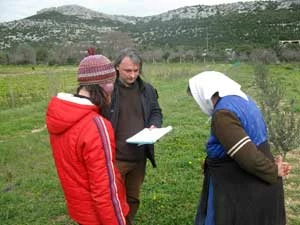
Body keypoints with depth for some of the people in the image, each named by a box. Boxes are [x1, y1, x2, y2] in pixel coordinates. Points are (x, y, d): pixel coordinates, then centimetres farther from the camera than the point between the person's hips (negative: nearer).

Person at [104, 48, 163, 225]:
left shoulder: (147, 89, 3)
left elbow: (156, 112, 16)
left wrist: (154, 125, -6)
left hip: (139, 157, 5)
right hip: (114, 157, -4)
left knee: (133, 198, 22)